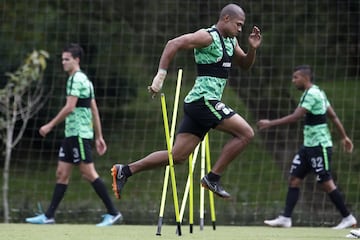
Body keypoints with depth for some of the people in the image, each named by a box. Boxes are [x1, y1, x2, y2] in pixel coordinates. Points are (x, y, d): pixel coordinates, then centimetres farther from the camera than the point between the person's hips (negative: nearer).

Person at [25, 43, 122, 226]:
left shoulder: (76, 79, -11)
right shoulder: (85, 79, 19)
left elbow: (69, 108, -19)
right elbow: (94, 110, 20)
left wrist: (50, 126, -13)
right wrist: (99, 137, 20)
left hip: (79, 133, -10)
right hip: (71, 134, 10)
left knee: (89, 173, -9)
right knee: (62, 173, 8)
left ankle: (112, 213, -6)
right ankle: (49, 216, 8)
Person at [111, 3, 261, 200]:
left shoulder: (230, 41, 17)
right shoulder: (208, 37, -12)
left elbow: (245, 65, 28)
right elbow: (174, 44, -20)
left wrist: (253, 48, 7)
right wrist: (161, 75, -26)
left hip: (198, 104, 9)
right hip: (203, 100, -9)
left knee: (177, 156, 6)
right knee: (245, 133, -11)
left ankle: (125, 171, 8)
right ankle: (213, 178, -7)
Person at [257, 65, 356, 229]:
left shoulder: (312, 94, -16)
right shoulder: (317, 93, 14)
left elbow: (295, 117, -23)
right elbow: (333, 116, 18)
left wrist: (270, 123, -21)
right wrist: (344, 137, 22)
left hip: (319, 145, -10)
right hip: (309, 146, 10)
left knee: (326, 183, -5)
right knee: (294, 179, 3)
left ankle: (348, 218, 5)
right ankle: (286, 218, 0)